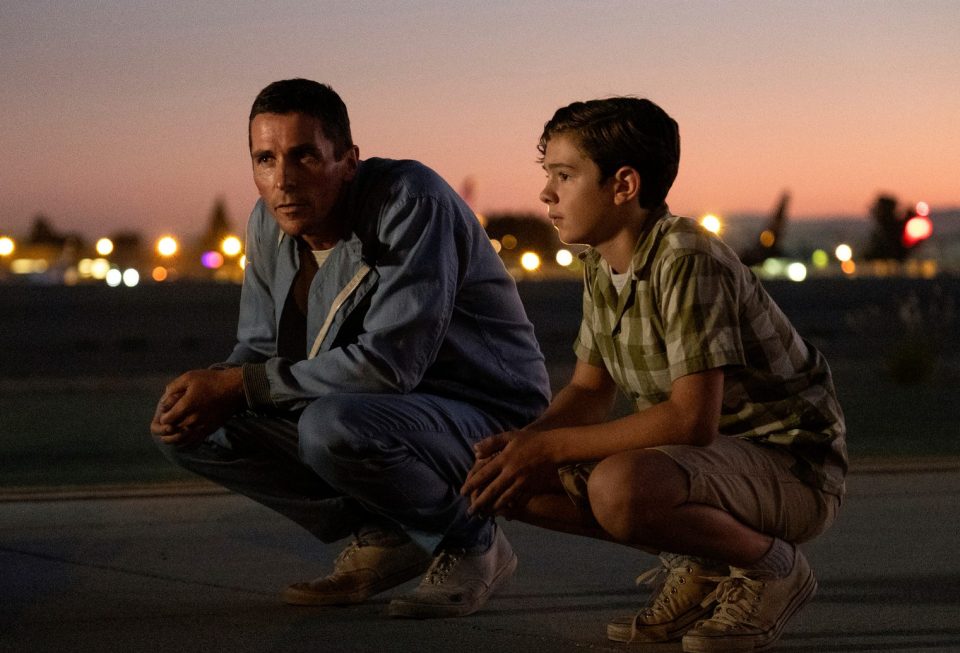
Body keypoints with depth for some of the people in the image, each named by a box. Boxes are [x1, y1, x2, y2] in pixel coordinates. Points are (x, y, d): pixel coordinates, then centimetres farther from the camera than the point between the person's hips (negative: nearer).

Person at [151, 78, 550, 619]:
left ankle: (472, 543, -8)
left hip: (484, 413, -8)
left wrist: (237, 386, -26)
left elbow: (390, 361, -31)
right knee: (190, 429, -4)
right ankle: (384, 539, 6)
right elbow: (261, 349, 9)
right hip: (365, 412, 8)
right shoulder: (270, 225, 0)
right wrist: (207, 390, -16)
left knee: (331, 428, -37)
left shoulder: (411, 203, -24)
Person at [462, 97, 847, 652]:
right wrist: (522, 442, -10)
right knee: (509, 482, -2)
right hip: (709, 456, 9)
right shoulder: (601, 266, 4)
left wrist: (549, 446, -24)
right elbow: (589, 391, 12)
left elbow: (692, 420, -30)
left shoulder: (688, 262, -24)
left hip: (792, 466, -9)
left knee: (619, 487, -37)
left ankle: (771, 565, -9)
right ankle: (699, 566, 8)